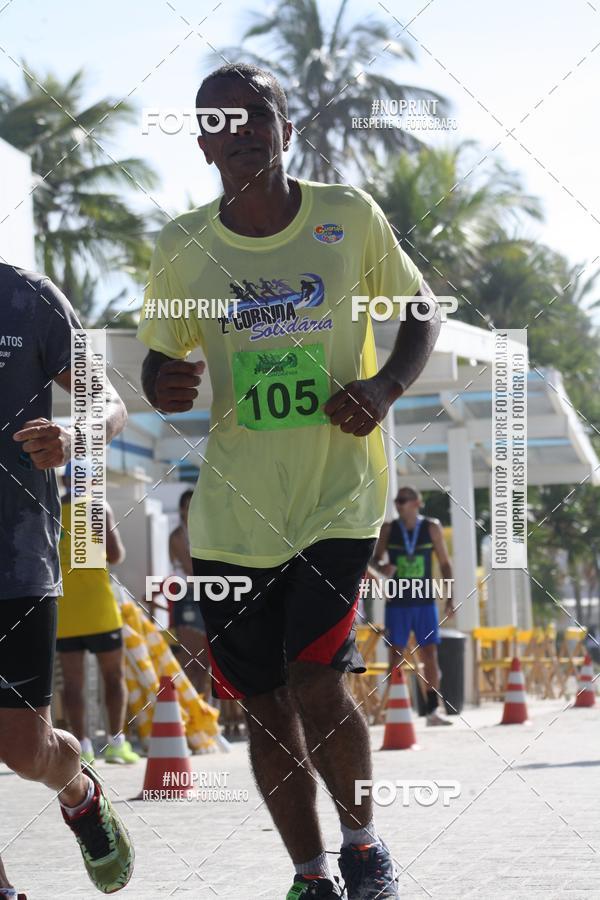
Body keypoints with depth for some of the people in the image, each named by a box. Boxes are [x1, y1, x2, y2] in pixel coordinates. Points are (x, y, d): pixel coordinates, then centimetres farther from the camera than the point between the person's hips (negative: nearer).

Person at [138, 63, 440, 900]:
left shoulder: (350, 217, -2)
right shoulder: (182, 248, 1)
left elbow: (421, 310, 10)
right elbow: (157, 358, 11)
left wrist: (386, 387, -9)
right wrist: (163, 385, -14)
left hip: (338, 493, -2)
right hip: (232, 509, 3)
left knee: (316, 683, -16)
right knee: (266, 705, 6)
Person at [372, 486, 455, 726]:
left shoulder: (432, 528, 1)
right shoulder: (388, 529, 1)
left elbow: (445, 563, 5)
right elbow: (375, 559, 8)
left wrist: (449, 598, 0)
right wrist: (381, 568, -16)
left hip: (425, 600, 0)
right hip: (397, 601, 0)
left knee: (430, 654, -2)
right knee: (395, 656, -2)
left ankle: (432, 711, 2)